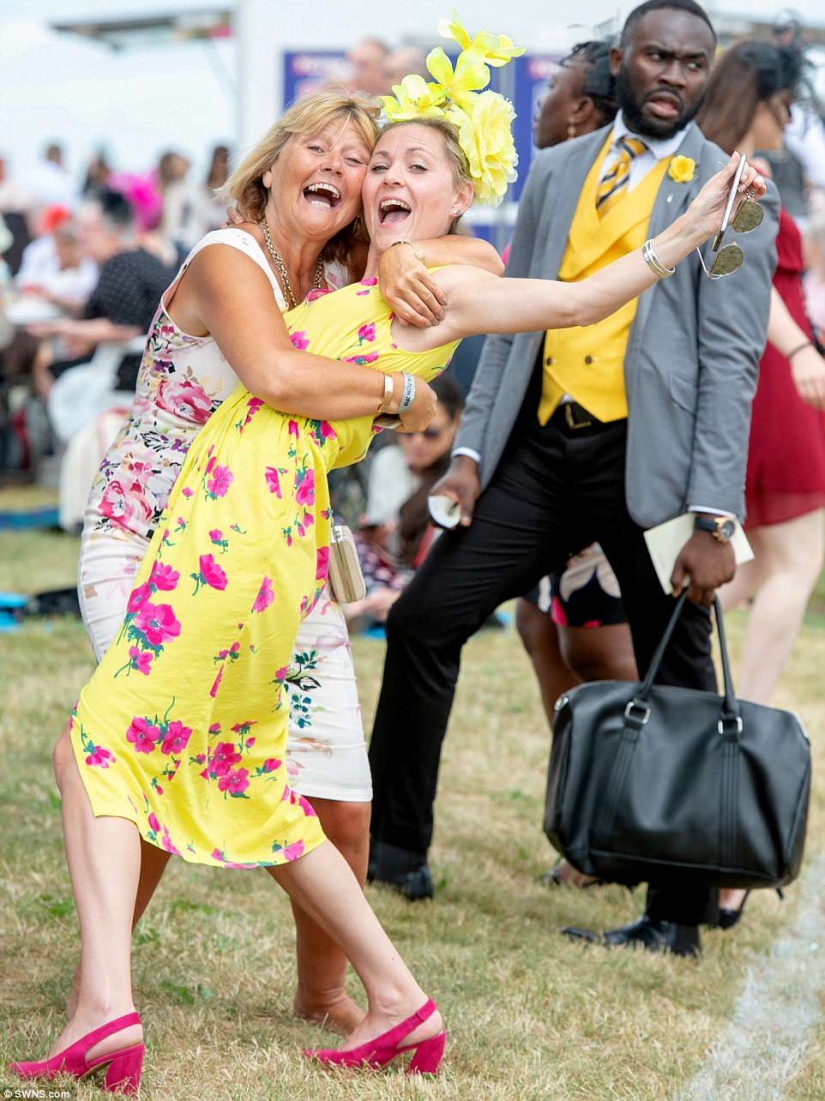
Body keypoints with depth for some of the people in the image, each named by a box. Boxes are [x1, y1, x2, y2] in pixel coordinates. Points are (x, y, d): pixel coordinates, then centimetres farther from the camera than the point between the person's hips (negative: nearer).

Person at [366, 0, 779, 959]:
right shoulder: (555, 173, 13)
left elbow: (732, 363, -9)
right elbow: (514, 321, 14)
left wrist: (712, 519, -16)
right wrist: (471, 450, 4)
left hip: (649, 459, -5)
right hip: (545, 448, 5)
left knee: (676, 681, 3)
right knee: (423, 618, 2)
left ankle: (678, 917, 13)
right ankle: (396, 850, 16)